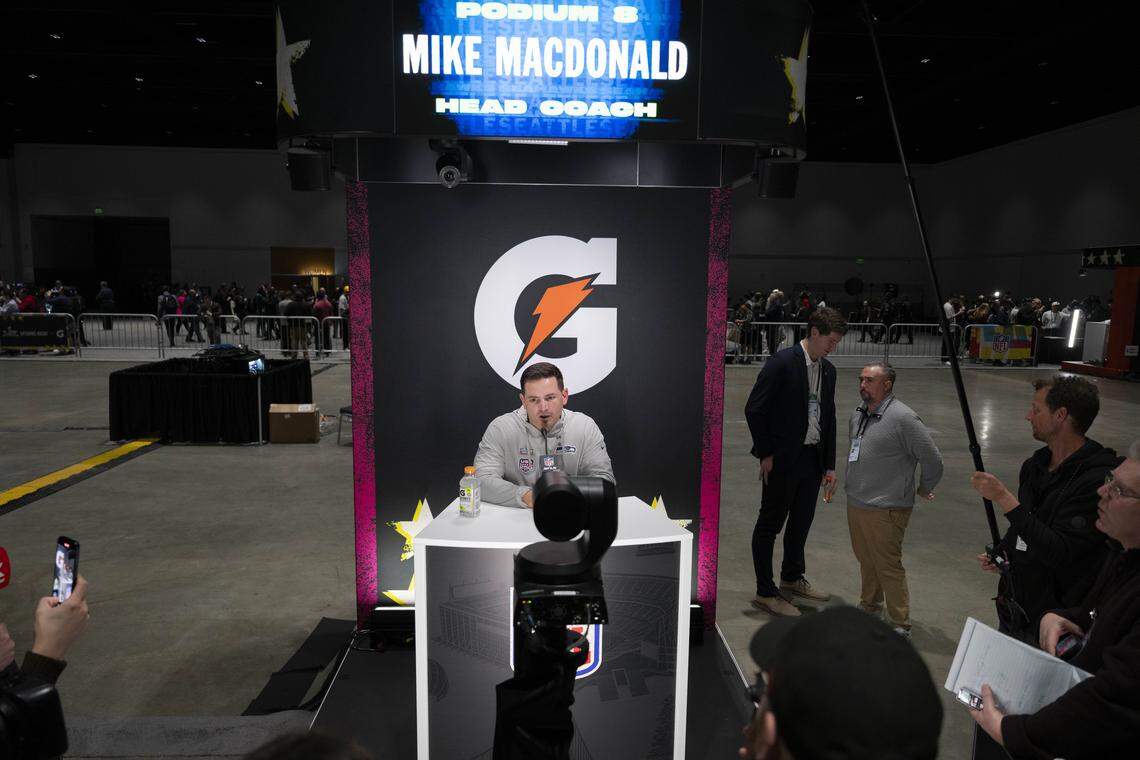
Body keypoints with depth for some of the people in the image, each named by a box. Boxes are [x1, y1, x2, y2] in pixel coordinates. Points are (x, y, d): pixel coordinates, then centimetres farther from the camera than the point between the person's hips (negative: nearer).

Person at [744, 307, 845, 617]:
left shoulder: (828, 370, 9)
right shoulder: (782, 363, -14)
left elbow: (828, 418, 14)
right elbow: (754, 409, -14)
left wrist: (829, 465, 12)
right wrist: (765, 453, -13)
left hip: (813, 458, 8)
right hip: (783, 459, -7)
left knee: (802, 521, 19)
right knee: (770, 524, 3)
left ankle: (792, 579, 39)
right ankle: (765, 592, 15)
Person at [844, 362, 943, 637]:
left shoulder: (903, 418, -17)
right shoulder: (857, 416, 8)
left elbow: (933, 459, -12)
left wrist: (924, 489, 2)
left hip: (885, 511, -7)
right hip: (855, 504, 7)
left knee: (888, 568, 1)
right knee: (866, 561, 20)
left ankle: (900, 625, 14)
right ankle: (869, 606, 38)